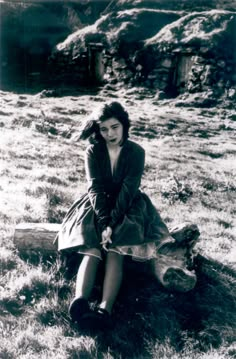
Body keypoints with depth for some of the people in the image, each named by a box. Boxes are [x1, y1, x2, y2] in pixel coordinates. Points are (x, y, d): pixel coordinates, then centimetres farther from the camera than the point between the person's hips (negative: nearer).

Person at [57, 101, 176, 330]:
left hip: (127, 206, -1)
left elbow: (128, 190, -17)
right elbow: (95, 188, -14)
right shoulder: (93, 152, -5)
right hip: (99, 205, 1)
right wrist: (104, 222, -28)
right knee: (92, 248, -27)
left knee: (115, 250, -28)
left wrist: (112, 222, -27)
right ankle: (79, 302, -47)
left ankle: (105, 309, -46)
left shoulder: (136, 152, -9)